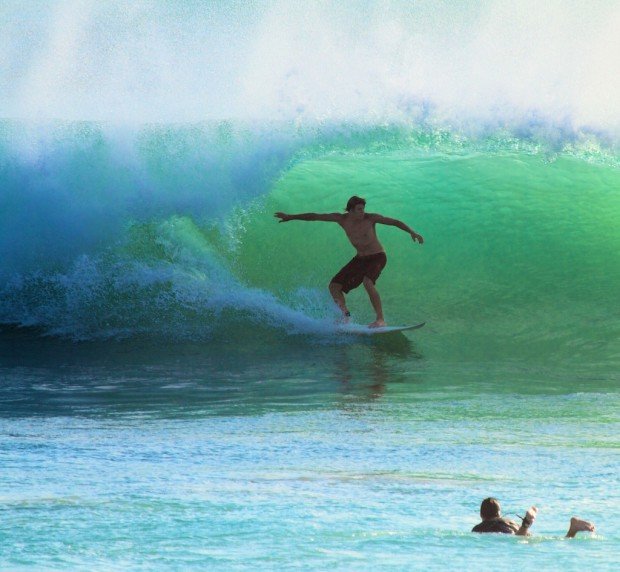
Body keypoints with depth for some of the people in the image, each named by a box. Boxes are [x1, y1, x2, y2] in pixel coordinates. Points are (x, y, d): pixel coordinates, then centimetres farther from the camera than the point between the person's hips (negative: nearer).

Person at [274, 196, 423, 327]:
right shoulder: (342, 219, -7)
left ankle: (381, 319, -29)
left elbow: (395, 222, -16)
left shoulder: (370, 218, -18)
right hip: (360, 258, 6)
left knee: (367, 282, -34)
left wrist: (412, 232, -29)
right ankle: (345, 316, 16)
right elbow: (315, 216, -2)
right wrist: (290, 217, 1)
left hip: (377, 257, -6)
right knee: (334, 286, -1)